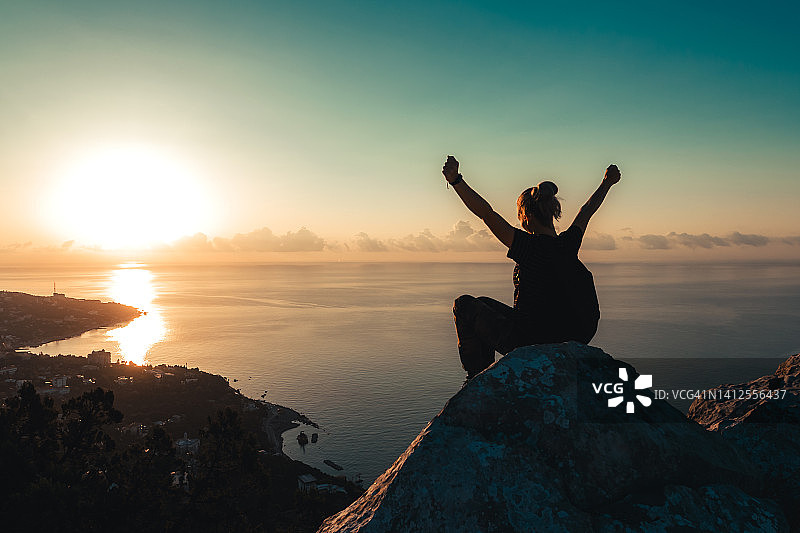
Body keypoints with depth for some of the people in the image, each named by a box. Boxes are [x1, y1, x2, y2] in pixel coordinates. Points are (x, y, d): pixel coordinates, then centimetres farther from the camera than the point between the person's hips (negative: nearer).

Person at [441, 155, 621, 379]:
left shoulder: (529, 245, -21)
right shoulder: (569, 243, -2)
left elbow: (487, 214, -28)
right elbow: (587, 211, 16)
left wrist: (456, 181, -29)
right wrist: (606, 183, 33)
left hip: (525, 342, -7)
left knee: (464, 304, 12)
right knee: (484, 303, 27)